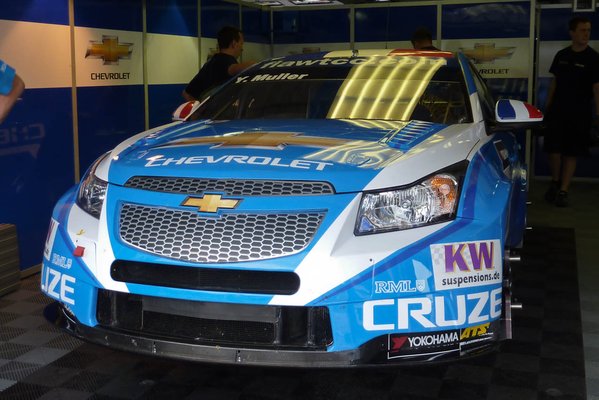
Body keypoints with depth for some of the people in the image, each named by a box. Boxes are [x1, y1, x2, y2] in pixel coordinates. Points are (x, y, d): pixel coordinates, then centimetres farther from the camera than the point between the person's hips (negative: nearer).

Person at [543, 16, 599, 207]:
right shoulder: (561, 55, 8)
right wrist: (547, 107, 11)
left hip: (579, 114, -2)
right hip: (557, 111, 3)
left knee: (571, 153, 1)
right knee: (553, 149, -2)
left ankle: (563, 191, 8)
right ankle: (555, 181, 23)